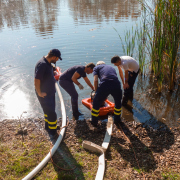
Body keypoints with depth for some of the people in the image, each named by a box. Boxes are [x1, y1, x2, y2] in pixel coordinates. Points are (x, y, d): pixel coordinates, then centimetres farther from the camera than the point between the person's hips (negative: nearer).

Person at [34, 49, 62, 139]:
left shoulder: (48, 63, 3)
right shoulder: (42, 64, -28)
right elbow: (36, 80, -31)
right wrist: (39, 93, -23)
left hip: (50, 92, 10)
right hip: (45, 95, -10)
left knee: (48, 111, 24)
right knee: (52, 114, -1)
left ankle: (48, 126, 44)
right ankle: (53, 133, 16)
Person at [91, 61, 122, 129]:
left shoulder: (96, 68, 24)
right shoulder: (112, 67, 37)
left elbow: (95, 80, 7)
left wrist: (96, 92, 19)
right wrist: (105, 96, 44)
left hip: (104, 85, -3)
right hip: (116, 85, 4)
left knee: (96, 104, 19)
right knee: (118, 102, 31)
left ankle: (94, 123, 29)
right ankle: (117, 120, 45)